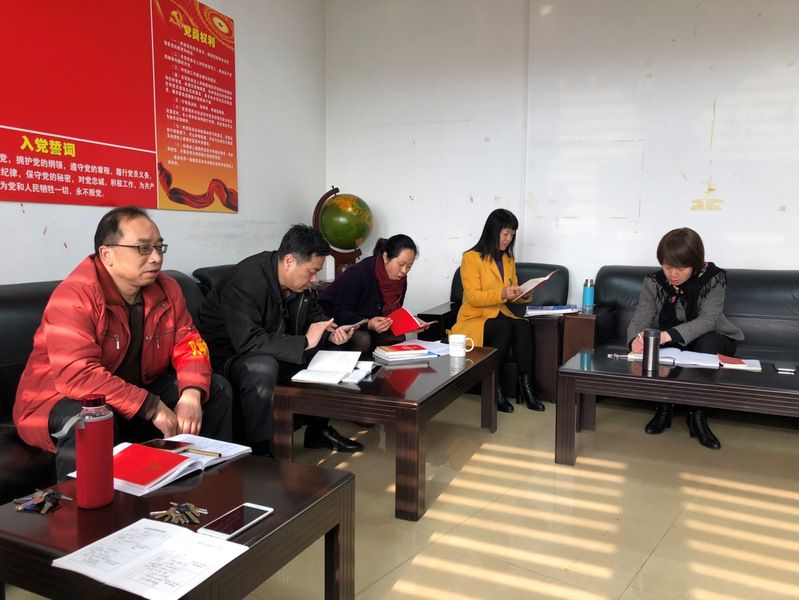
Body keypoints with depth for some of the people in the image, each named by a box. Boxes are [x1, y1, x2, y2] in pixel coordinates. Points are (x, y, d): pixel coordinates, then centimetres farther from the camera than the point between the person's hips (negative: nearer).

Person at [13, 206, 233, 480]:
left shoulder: (167, 290, -3)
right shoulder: (75, 296, -24)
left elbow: (189, 343, -3)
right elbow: (79, 376, -33)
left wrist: (191, 395, -24)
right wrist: (152, 408, -32)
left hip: (139, 392, 7)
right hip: (64, 401, -6)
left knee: (216, 389, 0)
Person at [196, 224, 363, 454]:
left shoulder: (297, 281, -3)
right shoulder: (246, 280, -29)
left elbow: (314, 314, 14)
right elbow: (248, 342, -37)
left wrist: (331, 333, -9)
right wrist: (305, 341, -32)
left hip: (274, 353, 9)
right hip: (229, 356, -8)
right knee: (263, 367, -38)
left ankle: (318, 429, 11)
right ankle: (261, 453, -26)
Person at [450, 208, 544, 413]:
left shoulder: (508, 259, 16)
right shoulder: (471, 257, -7)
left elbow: (512, 294, 20)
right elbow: (473, 297, -15)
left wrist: (524, 295, -4)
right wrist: (502, 294, -30)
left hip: (501, 316, 5)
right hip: (474, 319, -5)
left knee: (524, 326, -28)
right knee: (505, 327, -35)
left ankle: (525, 386, -29)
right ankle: (494, 388, -26)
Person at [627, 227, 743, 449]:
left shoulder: (713, 279, -20)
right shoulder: (654, 282, -14)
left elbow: (708, 320, -35)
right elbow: (640, 319, -23)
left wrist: (670, 334, -53)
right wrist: (636, 339, -50)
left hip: (710, 340, -1)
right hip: (669, 340, 1)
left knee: (708, 342, -36)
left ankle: (697, 414, -21)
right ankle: (664, 406, -12)